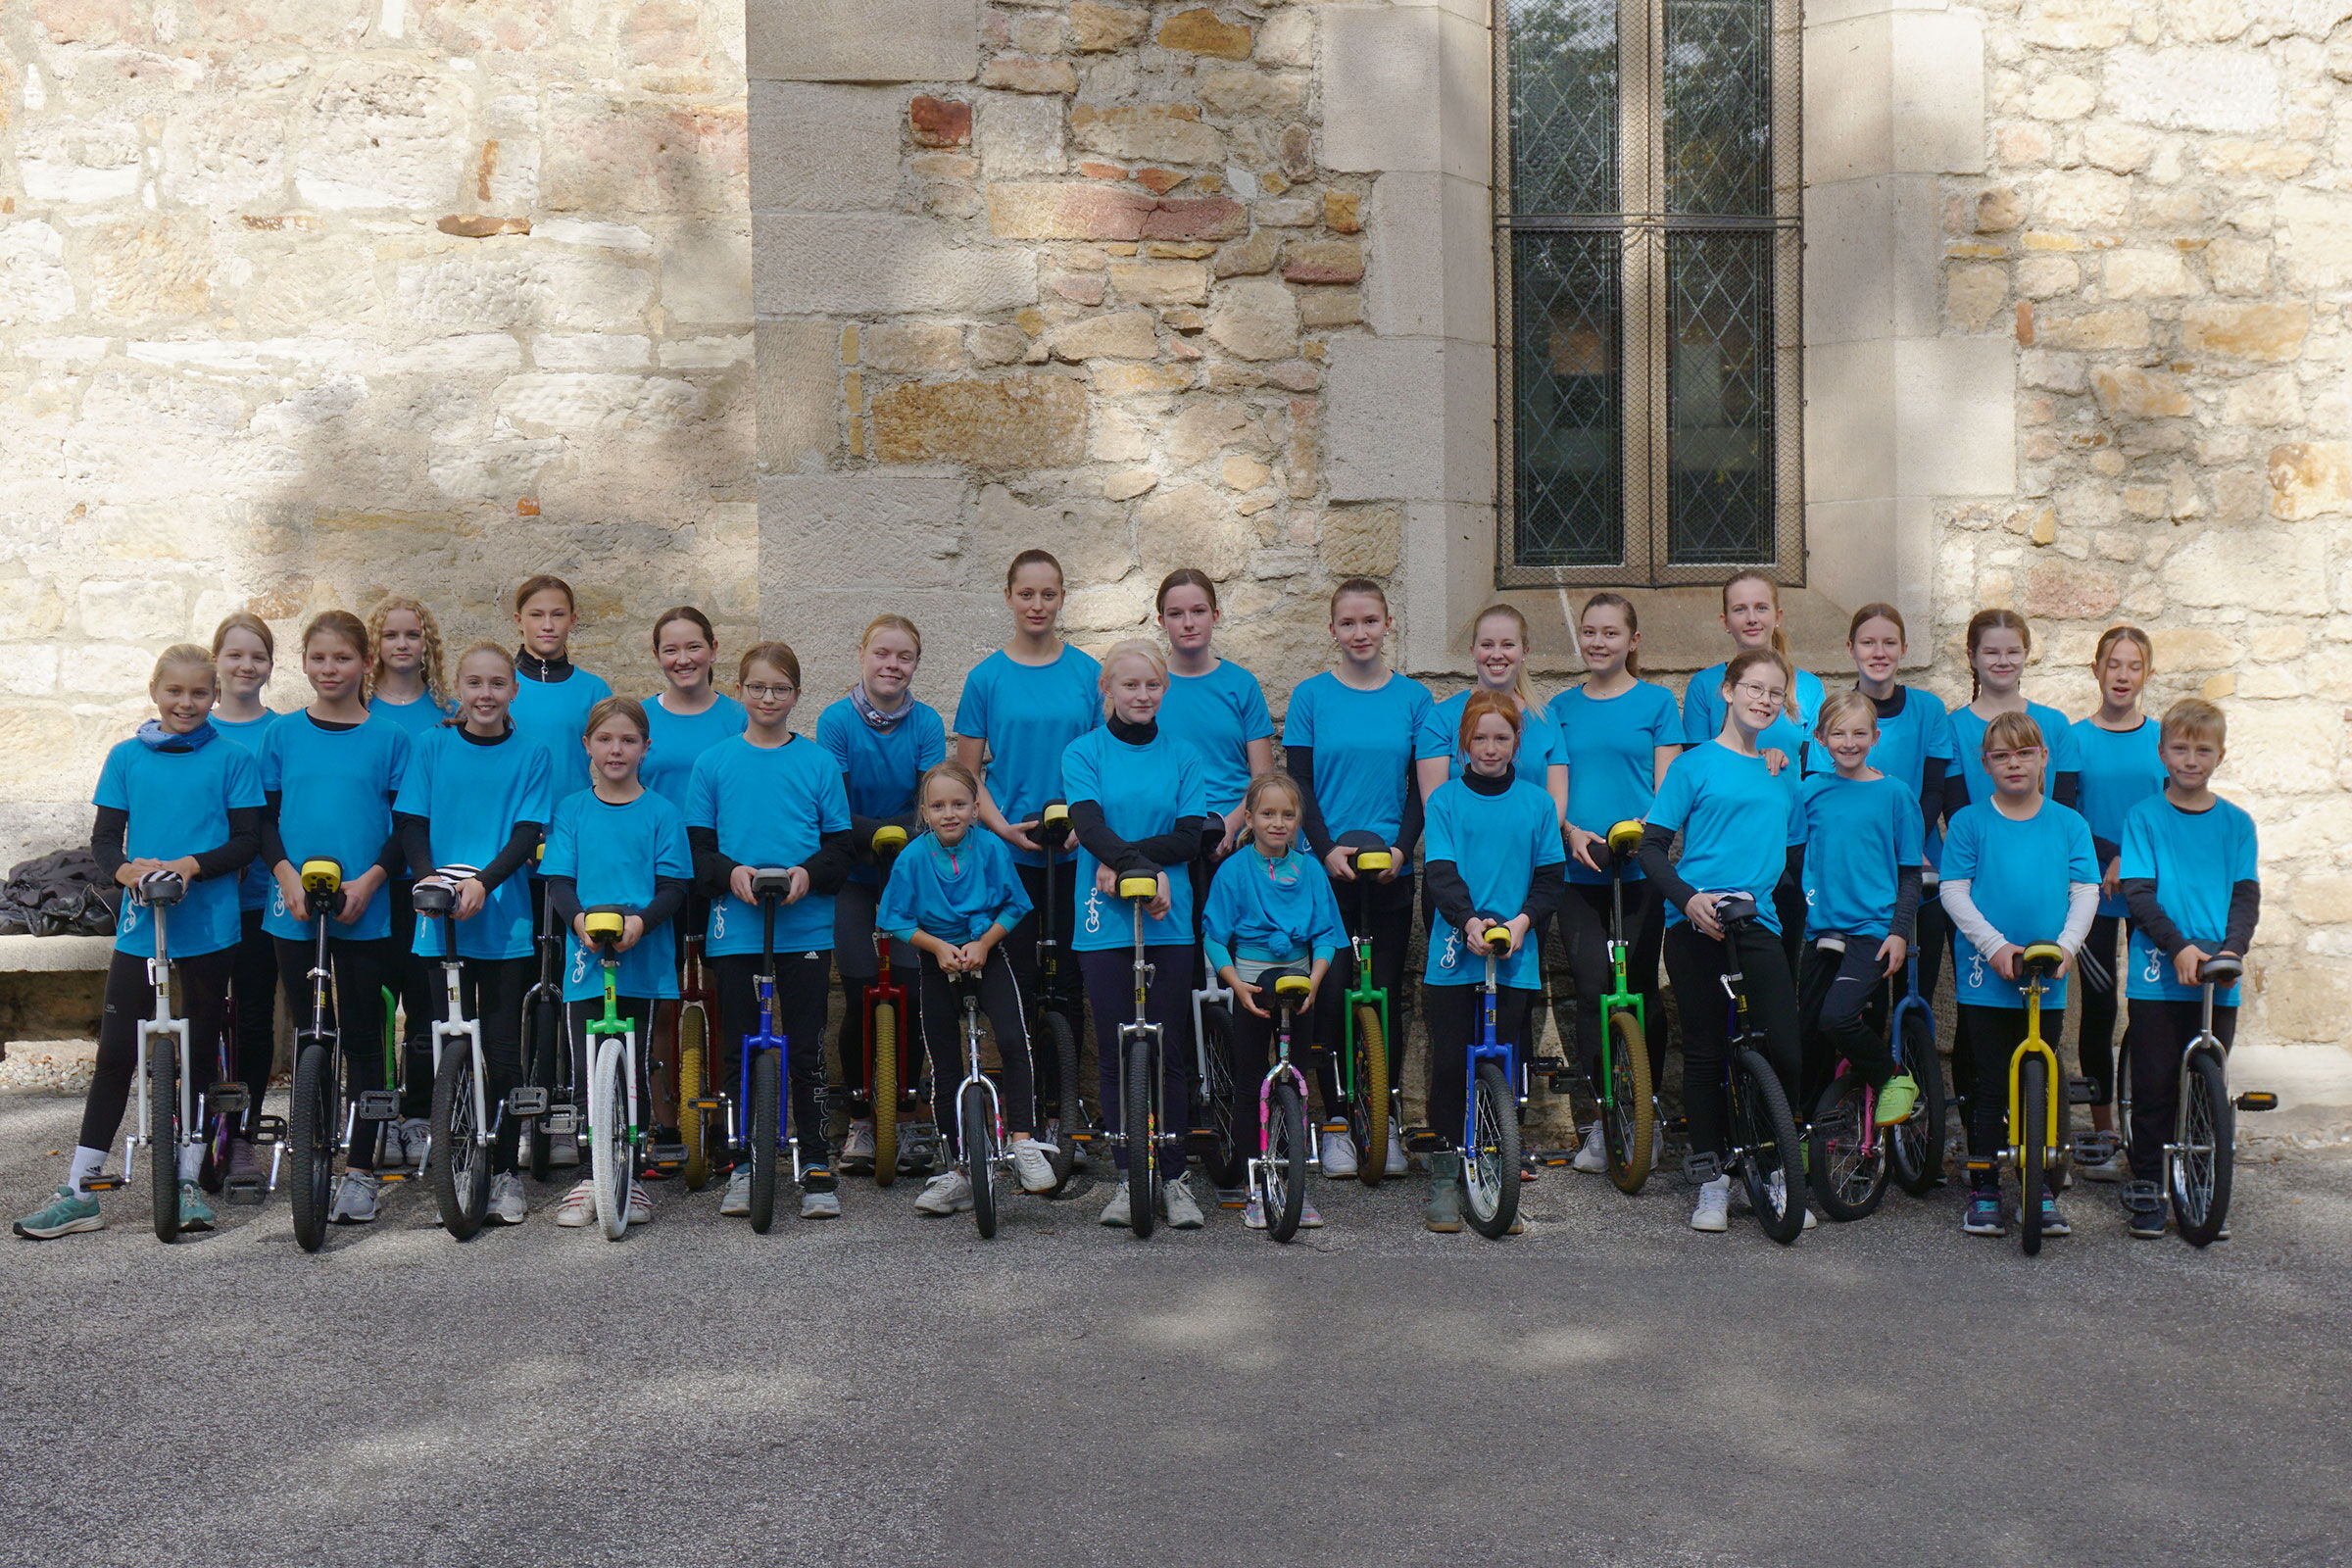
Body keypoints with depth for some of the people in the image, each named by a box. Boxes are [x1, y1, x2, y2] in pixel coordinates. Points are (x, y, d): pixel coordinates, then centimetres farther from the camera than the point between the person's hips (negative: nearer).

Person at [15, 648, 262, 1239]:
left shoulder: (232, 759, 1)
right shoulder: (127, 757, 7)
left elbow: (246, 839, -3)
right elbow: (103, 837, 6)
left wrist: (190, 865, -18)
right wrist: (127, 869, -15)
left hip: (208, 929, -1)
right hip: (140, 927, 1)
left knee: (197, 1052, 7)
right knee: (114, 1055, 2)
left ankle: (187, 1182, 19)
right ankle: (79, 1192, 8)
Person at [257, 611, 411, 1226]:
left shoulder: (389, 738, 2)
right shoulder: (283, 735, 7)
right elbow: (265, 818, 6)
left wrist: (367, 881, -14)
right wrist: (289, 877, -11)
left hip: (365, 913, -1)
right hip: (293, 912, 2)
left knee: (362, 1038, 3)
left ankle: (360, 1170, 10)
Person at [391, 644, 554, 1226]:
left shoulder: (530, 756, 4)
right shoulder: (431, 747, 7)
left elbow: (528, 835, -3)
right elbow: (411, 823, 3)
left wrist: (484, 881, -20)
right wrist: (429, 875, -16)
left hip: (504, 921, 0)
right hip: (439, 920, 1)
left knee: (502, 1049, 1)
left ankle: (504, 1172, 13)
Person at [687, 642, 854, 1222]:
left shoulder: (819, 763, 7)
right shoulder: (714, 763, 8)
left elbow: (840, 846, 6)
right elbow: (698, 846, 6)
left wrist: (810, 874, -14)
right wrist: (730, 873, -14)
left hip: (805, 927, 0)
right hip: (735, 928, 1)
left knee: (806, 1049, 1)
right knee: (737, 1048, 4)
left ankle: (817, 1166, 11)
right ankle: (742, 1165, 16)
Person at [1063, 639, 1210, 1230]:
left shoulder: (1182, 756, 9)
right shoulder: (1083, 753, 4)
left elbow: (1190, 836, -1)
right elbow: (1090, 824, -11)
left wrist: (1120, 861, -14)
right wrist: (1144, 866, -27)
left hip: (1169, 922, 1)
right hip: (1104, 921, -1)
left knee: (1171, 1053, 2)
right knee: (1116, 1054, 3)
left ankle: (1172, 1176, 11)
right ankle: (1129, 1177, 13)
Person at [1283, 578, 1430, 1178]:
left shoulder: (1413, 698, 6)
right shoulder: (1311, 696, 2)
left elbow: (1421, 786, 6)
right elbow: (1299, 784, 1)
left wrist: (1402, 847, -9)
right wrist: (1327, 848, -13)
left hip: (1392, 869, 1)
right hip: (1327, 868, -1)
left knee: (1386, 993, 5)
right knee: (1332, 992, -1)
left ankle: (1384, 1122, 16)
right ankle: (1336, 1121, 9)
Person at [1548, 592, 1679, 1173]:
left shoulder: (1656, 702, 5)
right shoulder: (1562, 708, 12)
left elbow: (1666, 787, 1)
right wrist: (1572, 832, -13)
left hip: (1641, 869, -1)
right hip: (1579, 869, 2)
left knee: (1639, 988, 3)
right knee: (1592, 987, -6)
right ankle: (1603, 1120, 1)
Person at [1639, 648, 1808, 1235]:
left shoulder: (1783, 773, 16)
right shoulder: (1696, 764, 2)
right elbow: (1652, 846, -1)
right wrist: (1689, 898, -16)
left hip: (1759, 926, 3)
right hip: (1695, 925, -3)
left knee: (1785, 1053, -8)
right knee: (1705, 1054, 2)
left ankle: (1773, 1175, 11)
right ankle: (1713, 1182, 14)